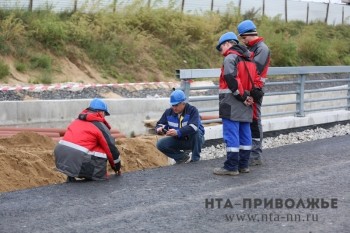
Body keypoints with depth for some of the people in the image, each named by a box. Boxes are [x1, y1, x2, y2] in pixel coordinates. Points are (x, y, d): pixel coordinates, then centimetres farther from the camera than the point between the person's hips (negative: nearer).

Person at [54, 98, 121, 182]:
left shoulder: (77, 120, 23)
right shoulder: (100, 126, 3)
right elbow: (111, 148, 8)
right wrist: (117, 167, 24)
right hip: (77, 160, -7)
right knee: (101, 154, 9)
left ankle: (71, 177, 22)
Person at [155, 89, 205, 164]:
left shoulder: (192, 110, -21)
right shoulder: (169, 112, -5)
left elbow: (193, 127, -38)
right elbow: (159, 124, -2)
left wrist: (178, 132, -49)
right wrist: (159, 129, -28)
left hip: (196, 139, -4)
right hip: (179, 141, 4)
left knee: (195, 131, -37)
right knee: (160, 144, -17)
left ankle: (195, 158, -18)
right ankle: (183, 157, -3)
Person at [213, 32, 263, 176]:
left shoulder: (230, 57, -8)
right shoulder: (248, 60, 19)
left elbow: (231, 80, -19)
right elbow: (256, 81, 16)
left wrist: (242, 96, -12)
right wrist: (248, 96, 6)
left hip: (232, 104, -9)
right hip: (246, 105, 9)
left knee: (231, 135, -8)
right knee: (244, 134, 11)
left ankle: (231, 167, -8)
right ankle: (243, 165, 16)